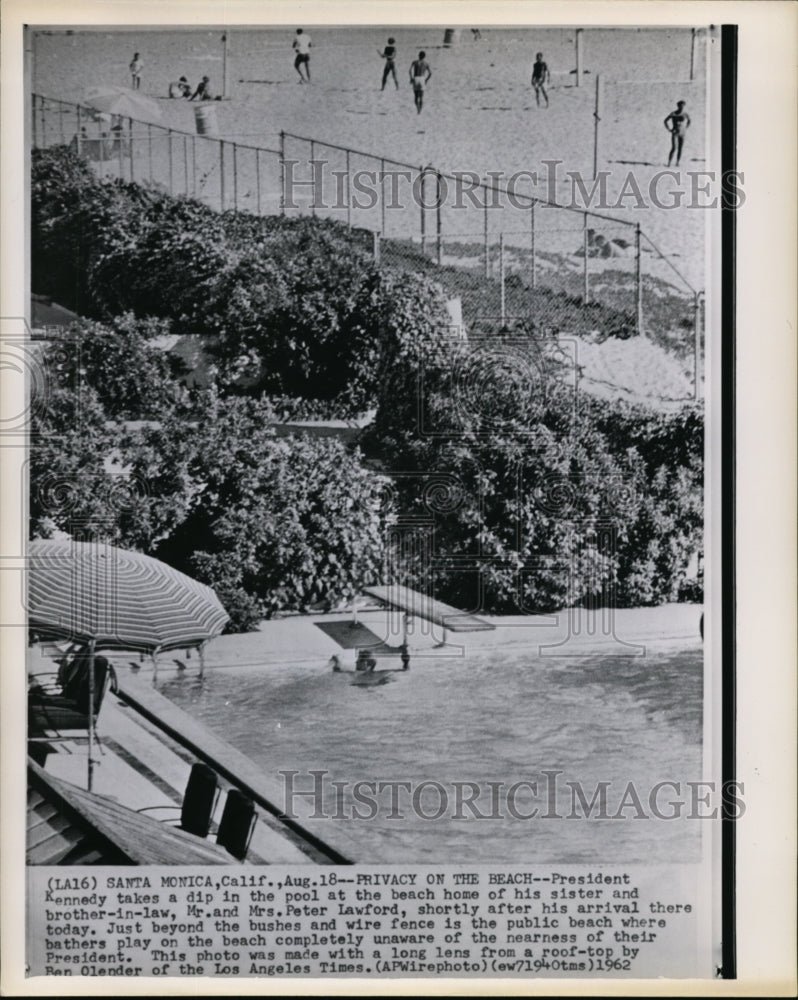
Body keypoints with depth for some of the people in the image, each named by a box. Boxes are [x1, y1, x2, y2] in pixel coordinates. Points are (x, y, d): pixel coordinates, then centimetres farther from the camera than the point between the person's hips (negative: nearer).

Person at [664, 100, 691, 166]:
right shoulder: (673, 113, -7)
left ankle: (677, 162, 13)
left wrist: (686, 129, 12)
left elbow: (689, 121, 20)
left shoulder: (685, 114, 0)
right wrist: (669, 129, -5)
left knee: (680, 148, 3)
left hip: (682, 133, 3)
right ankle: (669, 163, -8)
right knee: (674, 148, -14)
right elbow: (665, 121, 1)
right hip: (675, 133, -3)